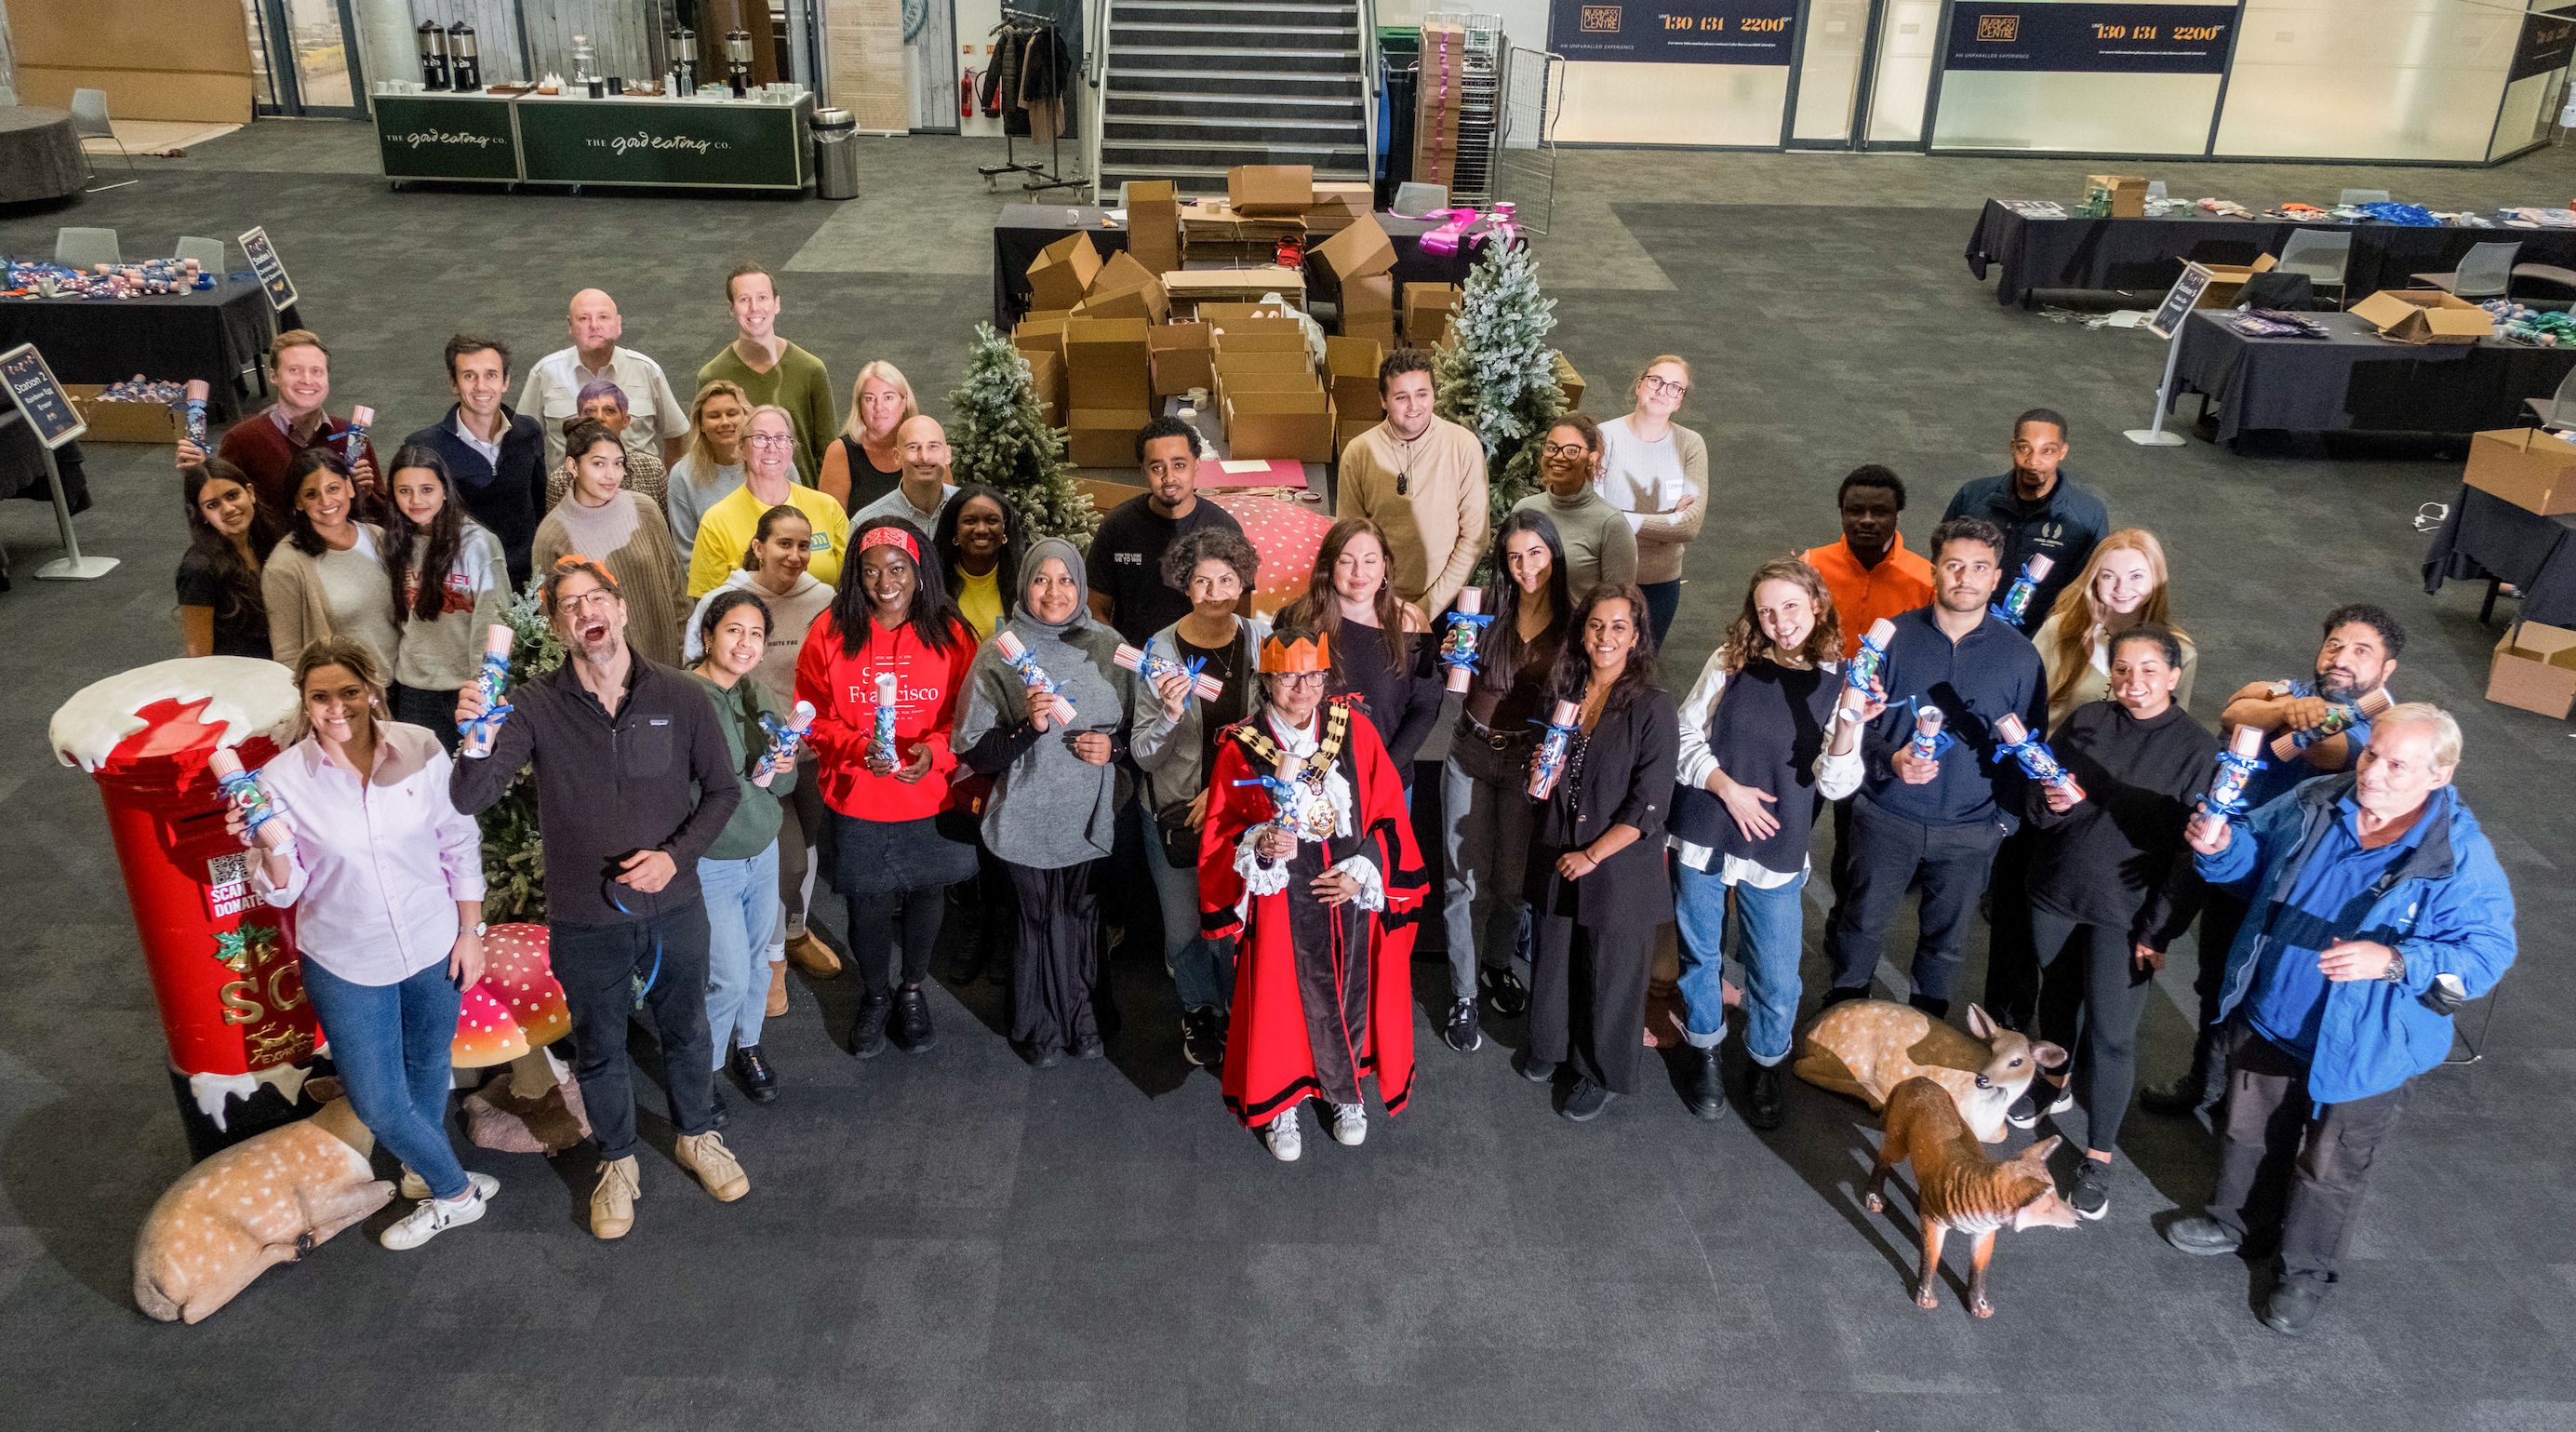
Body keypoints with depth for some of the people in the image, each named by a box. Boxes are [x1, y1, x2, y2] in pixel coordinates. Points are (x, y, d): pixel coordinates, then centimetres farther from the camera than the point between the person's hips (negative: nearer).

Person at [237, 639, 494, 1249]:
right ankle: (456, 1189, 30)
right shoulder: (283, 777, -16)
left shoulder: (420, 750, -13)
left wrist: (470, 930, 0)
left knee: (429, 1071, 22)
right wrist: (269, 845, -30)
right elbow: (283, 891, -9)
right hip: (346, 964, -1)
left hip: (433, 947, 1)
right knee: (378, 1103, 5)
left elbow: (460, 844, -2)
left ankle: (423, 1173, 49)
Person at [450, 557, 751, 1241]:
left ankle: (698, 1136, 49)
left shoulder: (680, 696, -12)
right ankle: (618, 1163, 44)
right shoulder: (535, 707, -14)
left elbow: (722, 790, -2)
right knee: (599, 1049, 19)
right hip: (584, 921, -1)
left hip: (674, 908, 1)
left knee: (684, 1031, 22)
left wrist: (676, 854, -16)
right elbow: (469, 800, -20)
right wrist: (478, 743, -40)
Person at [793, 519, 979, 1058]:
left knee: (926, 895, 17)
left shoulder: (950, 634, -5)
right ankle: (875, 995, 40)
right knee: (866, 906, 12)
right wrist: (857, 746, -21)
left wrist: (935, 750, -20)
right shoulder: (830, 633, -7)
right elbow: (814, 717, -4)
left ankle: (913, 991, 43)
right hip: (857, 804, -1)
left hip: (932, 802, 1)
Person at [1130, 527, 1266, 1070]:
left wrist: (1225, 790, -10)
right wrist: (1170, 715, -28)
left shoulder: (1262, 640, -7)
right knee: (1184, 928, 9)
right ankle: (1199, 1011, 39)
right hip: (1174, 813, 0)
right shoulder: (1162, 649, -9)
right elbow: (1144, 756, -9)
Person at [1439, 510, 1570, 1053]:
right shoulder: (1489, 607, -3)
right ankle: (1463, 996, 14)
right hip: (1470, 753, 1)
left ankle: (1498, 966, 38)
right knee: (1465, 881, 3)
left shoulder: (1572, 621, -6)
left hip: (1527, 761, 0)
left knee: (1511, 878, 13)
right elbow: (1460, 685, 4)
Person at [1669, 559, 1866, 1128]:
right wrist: (1727, 788, -12)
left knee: (1776, 975, 6)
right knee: (1701, 954, 15)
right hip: (1703, 839, 1)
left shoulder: (1839, 682, -5)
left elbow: (1835, 784, -10)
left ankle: (1766, 1066, 32)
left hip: (1776, 852, -1)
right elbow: (1685, 737, 1)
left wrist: (1849, 728, -27)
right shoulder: (1730, 663, -3)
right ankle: (1704, 1052, 38)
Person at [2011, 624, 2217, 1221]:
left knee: (2111, 1034, -2)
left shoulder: (2198, 748, -10)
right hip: (2055, 895, 4)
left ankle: (2099, 1156, 14)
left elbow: (2193, 852, -9)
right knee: (2056, 995, 22)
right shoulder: (2085, 720, -1)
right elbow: (2033, 805, 5)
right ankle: (2055, 1081, 49)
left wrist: (2159, 931, -12)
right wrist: (2049, 802, -19)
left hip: (2125, 912, -3)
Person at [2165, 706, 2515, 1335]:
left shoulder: (2462, 857, -23)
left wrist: (2394, 962, -38)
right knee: (2248, 1133, 25)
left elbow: (2486, 951, -23)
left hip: (2361, 1048, -4)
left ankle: (2306, 1271, 39)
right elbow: (2252, 856, 6)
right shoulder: (2314, 805, -10)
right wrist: (2220, 845, -17)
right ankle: (2237, 1220, 51)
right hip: (2268, 1018, 4)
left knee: (2330, 1170, 15)